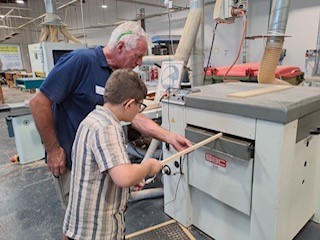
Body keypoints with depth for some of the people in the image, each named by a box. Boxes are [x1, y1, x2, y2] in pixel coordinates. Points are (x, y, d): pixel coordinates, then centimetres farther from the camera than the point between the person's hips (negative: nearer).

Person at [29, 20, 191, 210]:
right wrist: (53, 150, -17)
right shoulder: (81, 60, -22)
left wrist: (171, 137, -9)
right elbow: (39, 103, -22)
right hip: (70, 160, -7)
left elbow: (134, 116, -2)